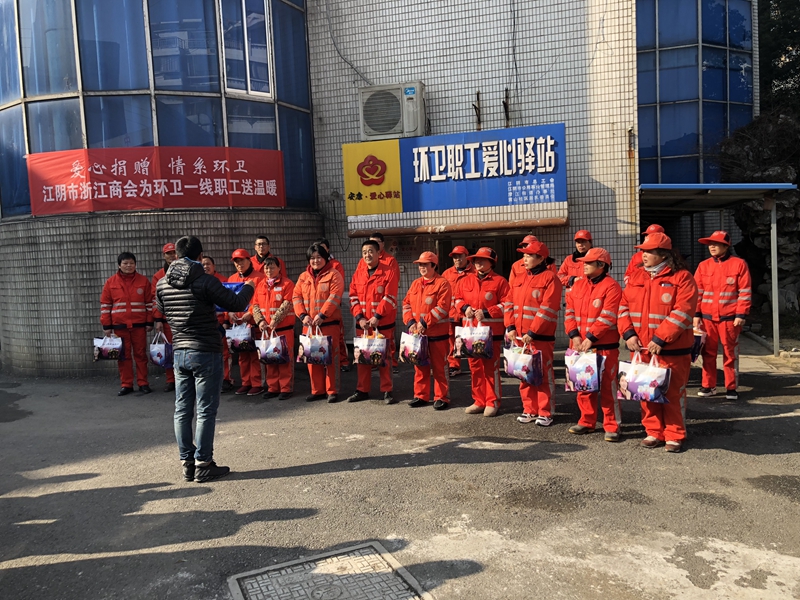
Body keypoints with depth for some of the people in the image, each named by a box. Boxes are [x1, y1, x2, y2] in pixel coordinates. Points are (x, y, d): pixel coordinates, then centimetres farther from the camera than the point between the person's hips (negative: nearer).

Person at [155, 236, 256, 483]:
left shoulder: (162, 284, 4)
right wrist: (249, 287, 8)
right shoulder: (206, 281, -15)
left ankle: (187, 463, 20)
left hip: (180, 353, 6)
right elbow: (236, 304, -12)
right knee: (205, 411, 2)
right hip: (206, 353, -6)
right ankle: (203, 465, 8)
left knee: (182, 410, 11)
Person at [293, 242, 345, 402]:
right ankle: (317, 390, 17)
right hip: (309, 324, 5)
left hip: (329, 323, -5)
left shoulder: (333, 275, -2)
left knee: (330, 357, -3)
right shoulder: (303, 277, 14)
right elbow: (296, 297, 8)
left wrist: (321, 315, -20)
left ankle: (332, 391, 6)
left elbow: (334, 297, -13)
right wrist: (303, 315, -7)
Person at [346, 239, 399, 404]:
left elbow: (389, 298, -12)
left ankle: (387, 391, 12)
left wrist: (377, 316, -18)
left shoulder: (388, 273, -5)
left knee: (384, 357, 2)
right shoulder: (358, 274, 8)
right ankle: (362, 390, 20)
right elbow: (353, 297, 5)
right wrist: (359, 317, -7)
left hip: (383, 324, -4)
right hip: (362, 324, 4)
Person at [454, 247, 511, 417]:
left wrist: (486, 313, -16)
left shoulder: (500, 281, -4)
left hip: (492, 332, -5)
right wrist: (465, 308, -5)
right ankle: (479, 401, 21)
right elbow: (457, 298, 16)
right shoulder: (466, 281, 11)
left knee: (491, 368, -1)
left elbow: (507, 305, -9)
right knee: (475, 367, 10)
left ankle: (493, 403, 10)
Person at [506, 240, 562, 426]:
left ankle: (545, 413, 10)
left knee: (544, 375, 0)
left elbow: (548, 309, -15)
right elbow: (511, 305, 13)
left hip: (541, 337, -7)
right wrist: (510, 327, -1)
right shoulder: (519, 280, 15)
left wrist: (532, 332, -18)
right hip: (519, 336, 7)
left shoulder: (550, 278, -7)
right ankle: (530, 410, 22)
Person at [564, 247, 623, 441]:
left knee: (607, 387, 0)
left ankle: (612, 426, 9)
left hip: (604, 346, -6)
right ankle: (587, 422, 25)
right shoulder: (578, 285, 11)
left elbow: (608, 317, -17)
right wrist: (574, 336, -5)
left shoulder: (611, 287, -10)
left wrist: (590, 338, -19)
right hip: (579, 345, 7)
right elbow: (570, 311, 8)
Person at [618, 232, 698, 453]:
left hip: (671, 349, -5)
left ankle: (675, 435, 16)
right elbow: (624, 306, 7)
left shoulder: (681, 277, -8)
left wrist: (660, 339, -19)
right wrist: (628, 333, -6)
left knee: (673, 393, 3)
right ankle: (654, 432, 23)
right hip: (641, 348, 5)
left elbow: (682, 312, -16)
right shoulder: (636, 276, 9)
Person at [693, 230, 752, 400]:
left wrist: (741, 315, -10)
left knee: (730, 354, 5)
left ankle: (731, 388, 14)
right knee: (708, 353, 8)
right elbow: (697, 292, 7)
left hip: (730, 318, -3)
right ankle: (708, 386, 18)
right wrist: (696, 314, 1)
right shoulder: (703, 266, 7)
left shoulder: (739, 264, -2)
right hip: (707, 317, 3)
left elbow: (745, 292, -5)